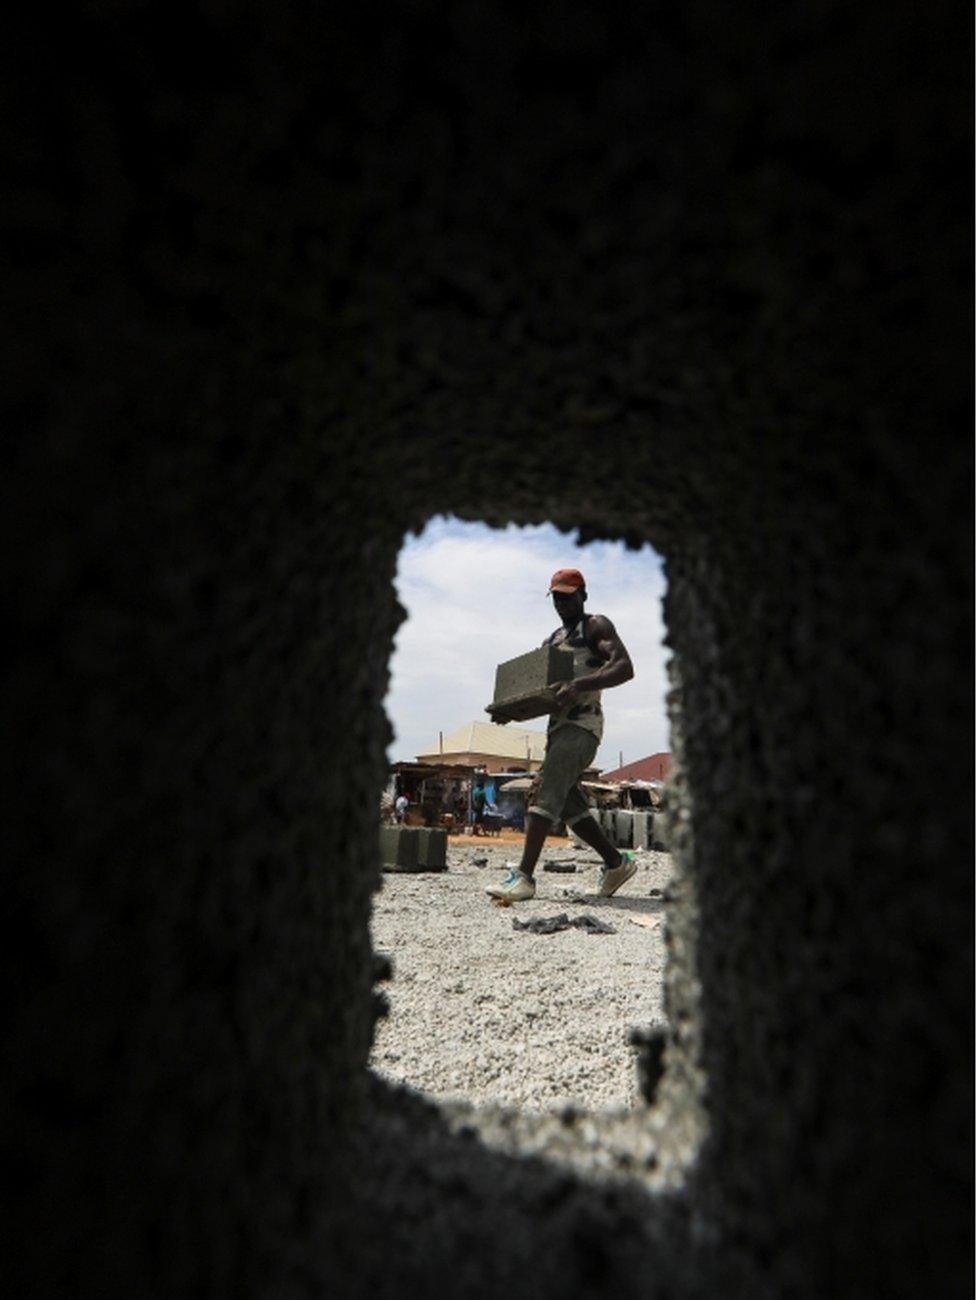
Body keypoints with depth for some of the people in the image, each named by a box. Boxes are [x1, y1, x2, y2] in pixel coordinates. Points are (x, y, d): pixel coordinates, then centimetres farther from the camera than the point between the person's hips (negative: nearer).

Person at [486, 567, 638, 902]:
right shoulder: (551, 640, 26)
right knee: (568, 803, 9)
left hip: (582, 723, -9)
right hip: (557, 724, 9)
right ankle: (617, 862, 23)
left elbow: (625, 668, -14)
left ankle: (524, 878, -21)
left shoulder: (596, 626, 2)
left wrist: (579, 685, -29)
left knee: (546, 790, -19)